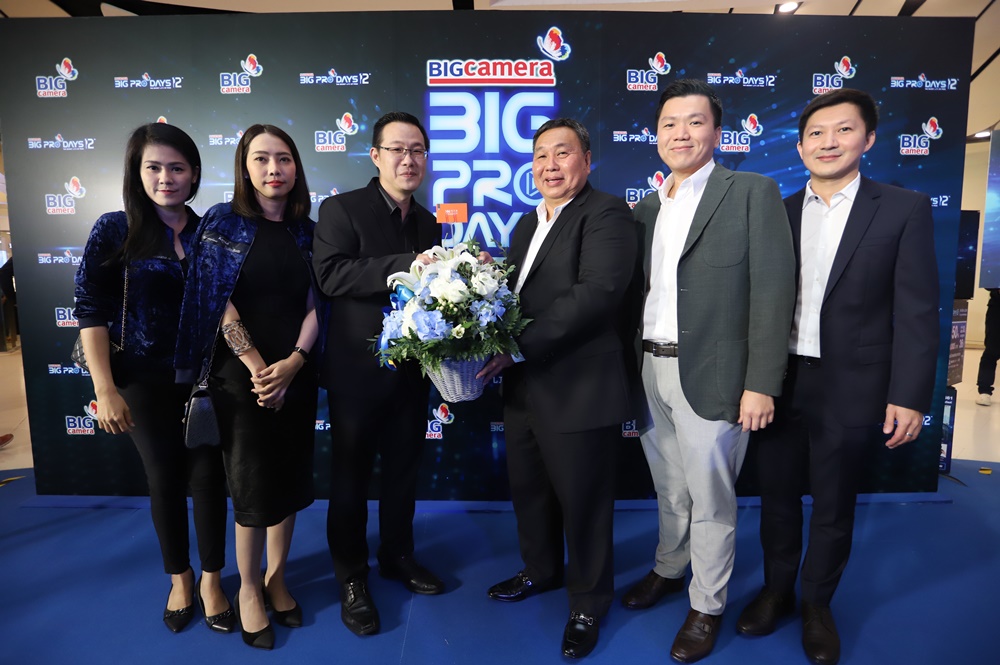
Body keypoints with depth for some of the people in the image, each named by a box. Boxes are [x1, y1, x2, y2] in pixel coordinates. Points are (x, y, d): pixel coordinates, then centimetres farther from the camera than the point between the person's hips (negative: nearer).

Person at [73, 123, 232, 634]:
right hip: (145, 379, -1)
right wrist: (105, 389, -10)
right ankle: (179, 578, 32)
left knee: (208, 476, 6)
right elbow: (91, 311, -5)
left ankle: (211, 580, 26)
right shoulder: (114, 230, -3)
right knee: (164, 478, 11)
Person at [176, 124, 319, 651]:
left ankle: (276, 578, 30)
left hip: (296, 375, 3)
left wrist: (293, 363, -11)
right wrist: (259, 369, -12)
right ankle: (248, 587, 26)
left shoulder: (306, 231, 6)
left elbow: (314, 305, 3)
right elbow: (219, 305, -8)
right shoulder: (222, 222, -3)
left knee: (290, 481, 11)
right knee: (253, 486, 5)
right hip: (240, 377, -3)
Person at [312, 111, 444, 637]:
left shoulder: (428, 223, 11)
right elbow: (331, 274, -23)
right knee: (351, 474, 9)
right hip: (358, 370, -5)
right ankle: (351, 578, 27)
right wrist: (406, 266, -30)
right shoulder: (340, 209, -7)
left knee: (404, 469, 18)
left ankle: (397, 556, 39)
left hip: (412, 370, 6)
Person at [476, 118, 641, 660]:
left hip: (579, 392, -8)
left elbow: (597, 291, -24)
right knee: (527, 490, 22)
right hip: (523, 389, 8)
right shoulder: (526, 224, 16)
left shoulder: (605, 214, -11)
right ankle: (541, 571, 48)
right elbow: (511, 292, 15)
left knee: (582, 502, 9)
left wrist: (519, 347, -24)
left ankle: (588, 602, 33)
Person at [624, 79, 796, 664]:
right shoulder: (647, 208, 12)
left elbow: (773, 291, -10)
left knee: (710, 499, 8)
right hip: (650, 372, 5)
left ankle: (708, 606, 28)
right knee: (669, 490, 21)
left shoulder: (753, 193, -5)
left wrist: (761, 385, -15)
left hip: (710, 375, -5)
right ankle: (669, 570, 43)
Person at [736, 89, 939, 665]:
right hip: (779, 381, 3)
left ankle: (817, 605, 34)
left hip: (849, 388, -2)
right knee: (778, 496, 16)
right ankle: (776, 590, 37)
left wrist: (909, 395, -11)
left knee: (834, 507, 13)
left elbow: (917, 312, -6)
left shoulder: (904, 209, -3)